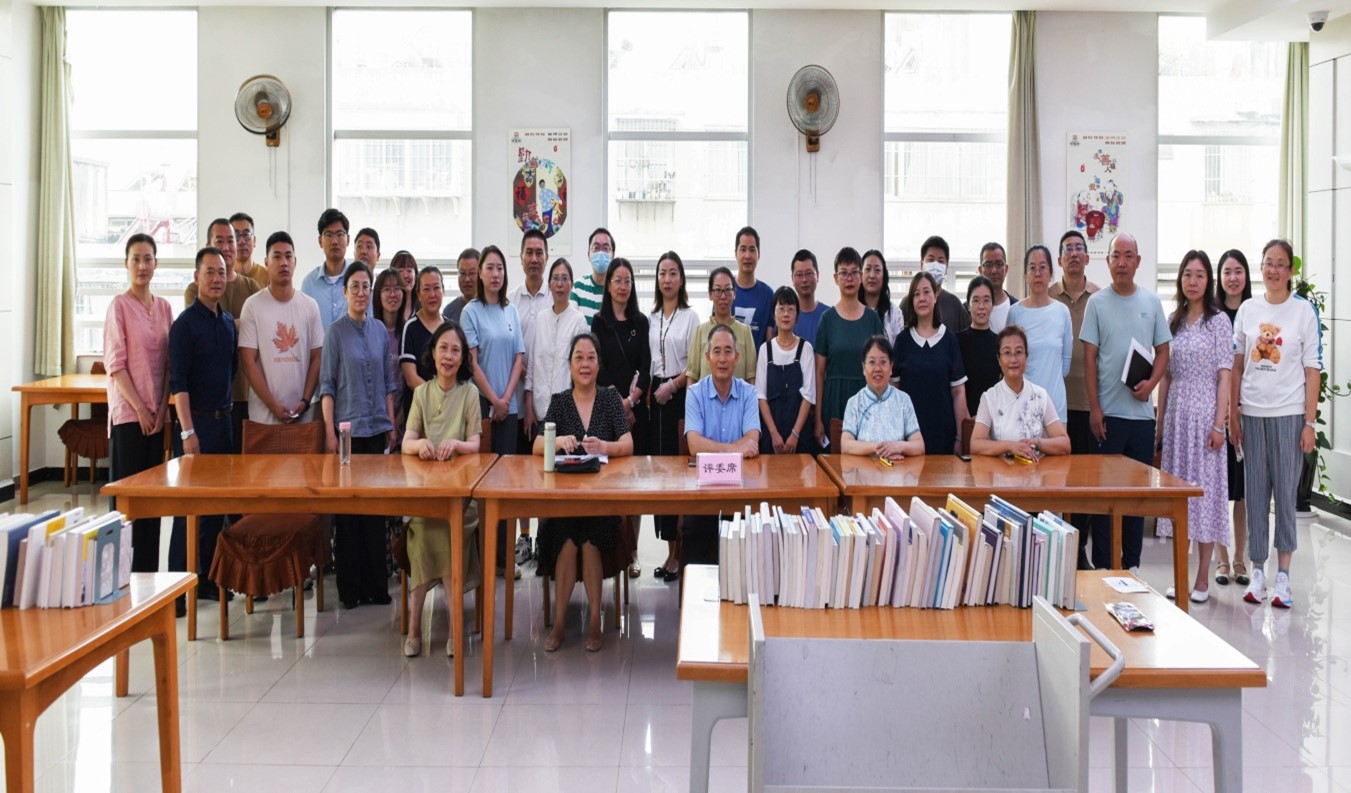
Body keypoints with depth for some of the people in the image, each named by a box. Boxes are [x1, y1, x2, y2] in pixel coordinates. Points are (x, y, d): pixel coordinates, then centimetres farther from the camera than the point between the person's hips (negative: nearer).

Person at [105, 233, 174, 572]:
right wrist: (140, 407, -12)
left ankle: (148, 568, 16)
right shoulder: (119, 305, -5)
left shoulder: (164, 307, 10)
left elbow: (168, 362, 9)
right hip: (128, 411, -5)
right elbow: (115, 362, -9)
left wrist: (162, 407, -1)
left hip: (157, 413, 5)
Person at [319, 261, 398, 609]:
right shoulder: (335, 331, -3)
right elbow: (327, 384, -4)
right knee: (346, 507, 2)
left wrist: (392, 424, 8)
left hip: (377, 427, 4)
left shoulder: (380, 330, 9)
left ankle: (376, 583, 15)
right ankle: (349, 586, 11)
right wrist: (329, 432, -9)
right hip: (347, 427, -4)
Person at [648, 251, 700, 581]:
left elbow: (695, 365, -3)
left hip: (681, 395, -4)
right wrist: (647, 392, 1)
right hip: (655, 396, 4)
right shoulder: (650, 318, 13)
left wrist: (673, 385, -12)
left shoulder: (690, 316, 0)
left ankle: (680, 550, -2)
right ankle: (670, 550, 8)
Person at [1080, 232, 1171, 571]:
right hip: (1107, 412, -2)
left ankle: (1131, 563, 18)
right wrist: (1094, 409, -7)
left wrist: (1151, 383, -10)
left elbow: (1163, 351, 10)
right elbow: (1089, 359, -1)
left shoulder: (1152, 302, 7)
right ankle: (1102, 564, 8)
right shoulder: (1097, 302, 0)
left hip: (1142, 411, 3)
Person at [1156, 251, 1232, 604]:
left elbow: (1224, 376, -7)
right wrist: (1160, 422, 9)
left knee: (1205, 490, -1)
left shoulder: (1219, 321, -3)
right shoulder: (1173, 321, 11)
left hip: (1204, 415, -5)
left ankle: (1202, 578, 6)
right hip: (1176, 415, 5)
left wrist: (1219, 424, -13)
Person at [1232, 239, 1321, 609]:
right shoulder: (1247, 309, 6)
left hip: (1288, 414, -2)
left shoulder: (1303, 311, -1)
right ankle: (1257, 571, 14)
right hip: (1252, 413, 3)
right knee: (1254, 492, 6)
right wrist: (1233, 414, 5)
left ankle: (1283, 576, 9)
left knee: (1285, 492, 2)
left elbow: (1312, 370, -2)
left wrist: (1310, 422, -7)